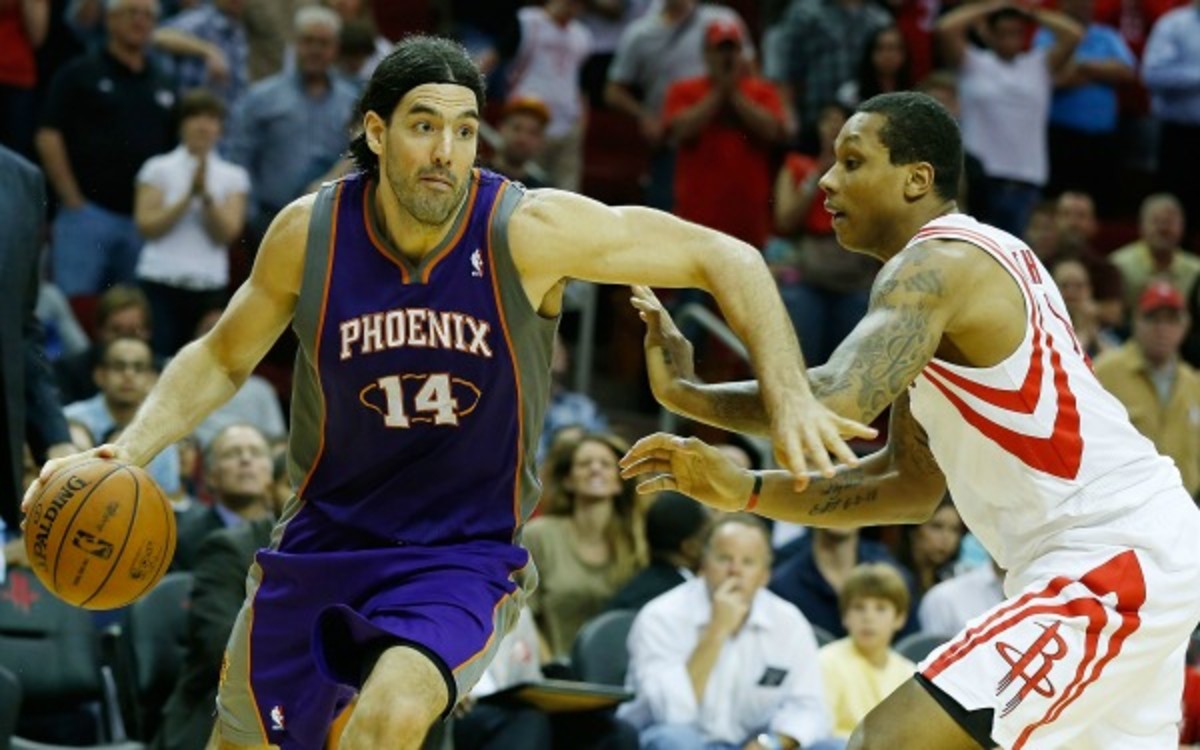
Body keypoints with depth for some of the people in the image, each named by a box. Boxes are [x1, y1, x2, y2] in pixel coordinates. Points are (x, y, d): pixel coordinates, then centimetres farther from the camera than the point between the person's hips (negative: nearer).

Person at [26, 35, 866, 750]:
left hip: (464, 557, -3)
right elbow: (223, 358, 7)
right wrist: (132, 448, -9)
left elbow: (725, 259, -14)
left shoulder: (528, 231, -19)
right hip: (324, 543, 3)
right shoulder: (309, 233, -10)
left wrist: (790, 397, -24)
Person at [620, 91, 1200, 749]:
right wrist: (744, 491, 10)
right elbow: (913, 486, 20)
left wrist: (683, 393, -14)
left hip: (1109, 560, -11)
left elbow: (834, 405, -28)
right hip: (1139, 552, 11)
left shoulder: (937, 265, -12)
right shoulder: (973, 264, 18)